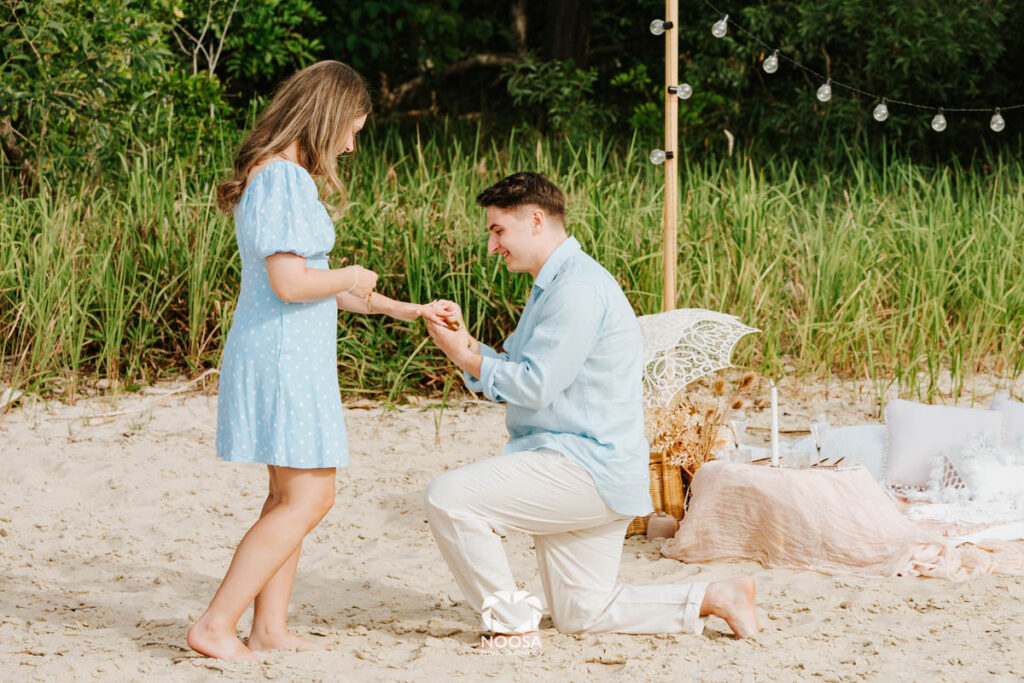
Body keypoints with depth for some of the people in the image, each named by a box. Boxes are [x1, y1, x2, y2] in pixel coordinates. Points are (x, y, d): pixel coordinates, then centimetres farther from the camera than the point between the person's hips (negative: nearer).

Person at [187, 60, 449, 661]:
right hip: (285, 356, -11)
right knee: (308, 500, -9)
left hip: (291, 353, 11)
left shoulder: (275, 174, 16)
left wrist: (399, 309, 24)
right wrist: (353, 277, -6)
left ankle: (270, 626, 16)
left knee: (292, 496, 14)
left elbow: (310, 282, 22)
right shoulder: (285, 179, -17)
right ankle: (217, 624, -10)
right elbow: (290, 283, -25)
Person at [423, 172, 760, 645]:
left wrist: (466, 357, -8)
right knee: (581, 615, 13)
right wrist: (466, 341, 3)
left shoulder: (577, 288, -16)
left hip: (587, 468, -11)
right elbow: (514, 375, 18)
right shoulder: (552, 287, 19)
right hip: (585, 469, 11)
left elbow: (535, 386, -20)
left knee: (449, 497, -19)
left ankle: (510, 623, -11)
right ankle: (716, 597, 13)